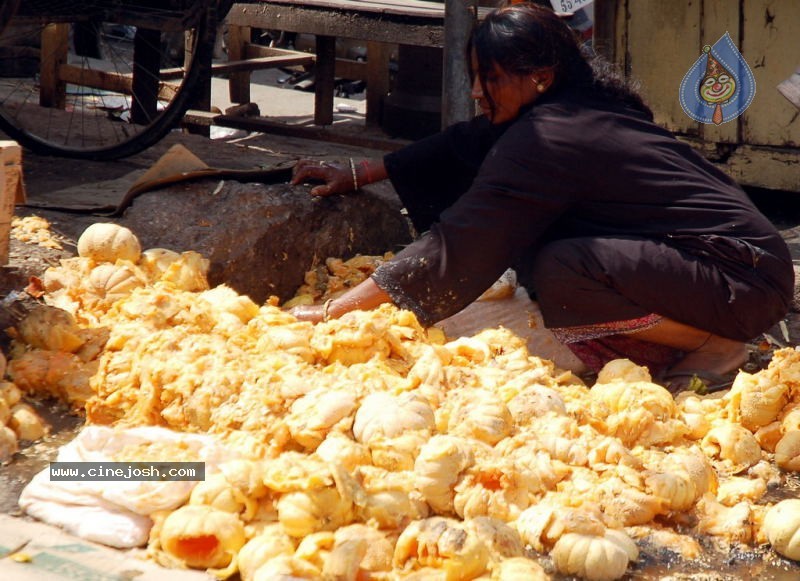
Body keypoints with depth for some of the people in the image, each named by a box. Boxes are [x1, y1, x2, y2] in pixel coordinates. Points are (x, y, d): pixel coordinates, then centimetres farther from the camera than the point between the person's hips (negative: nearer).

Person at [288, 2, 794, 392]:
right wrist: (359, 173, 24)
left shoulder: (546, 141, -19)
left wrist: (333, 313, -16)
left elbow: (459, 247, -20)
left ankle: (714, 346, -9)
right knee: (527, 249, 7)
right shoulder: (579, 106, 7)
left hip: (745, 276, -10)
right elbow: (464, 146, 20)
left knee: (558, 274, -25)